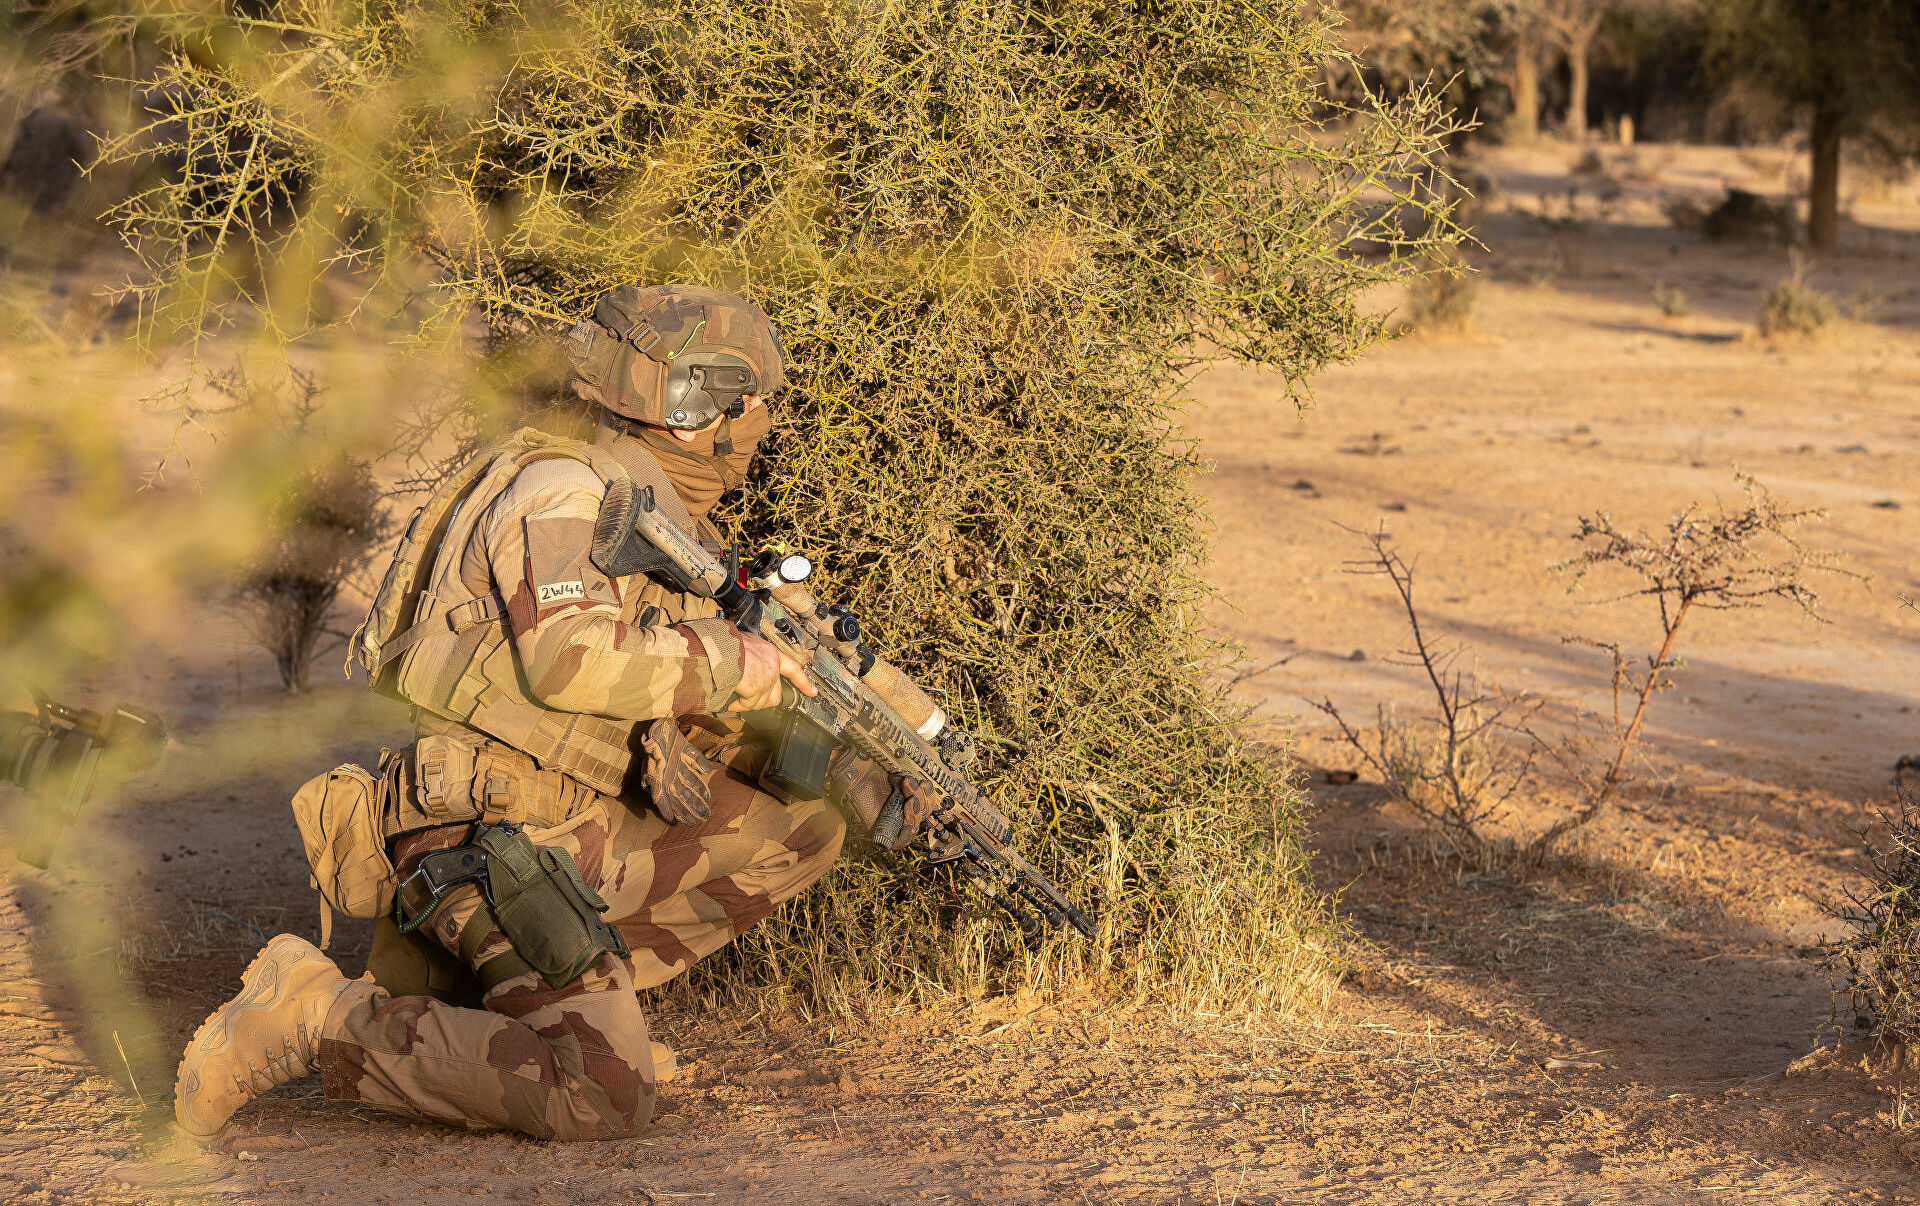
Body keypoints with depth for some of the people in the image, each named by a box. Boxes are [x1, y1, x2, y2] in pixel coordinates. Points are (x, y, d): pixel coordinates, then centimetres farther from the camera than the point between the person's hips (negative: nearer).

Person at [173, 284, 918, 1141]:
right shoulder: (564, 493, -10)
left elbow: (693, 725, 19)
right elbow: (570, 659, -26)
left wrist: (839, 767, 5)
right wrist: (723, 661, -13)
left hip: (590, 825, 9)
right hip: (492, 835, -9)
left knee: (806, 824, 7)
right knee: (607, 1098, -22)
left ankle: (580, 994, 6)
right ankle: (311, 1016, -10)